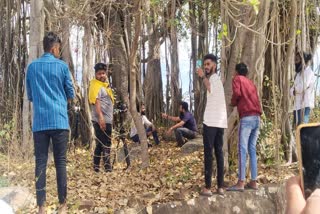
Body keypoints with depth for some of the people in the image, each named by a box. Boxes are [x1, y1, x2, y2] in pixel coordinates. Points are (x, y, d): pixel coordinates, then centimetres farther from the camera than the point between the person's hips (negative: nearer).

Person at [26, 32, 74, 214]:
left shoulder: (32, 67, 8)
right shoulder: (62, 66, 1)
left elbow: (30, 96, 17)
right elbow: (71, 95, 8)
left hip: (39, 122, 2)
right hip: (59, 121, -2)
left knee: (41, 163, 2)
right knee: (61, 162, 3)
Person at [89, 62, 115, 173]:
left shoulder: (105, 84, 18)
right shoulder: (95, 85, -12)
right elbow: (96, 102, -23)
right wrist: (100, 117, -32)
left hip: (107, 120, 10)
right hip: (101, 120, -10)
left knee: (100, 144, 12)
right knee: (105, 144, -7)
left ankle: (96, 167, 18)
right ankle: (108, 168, -5)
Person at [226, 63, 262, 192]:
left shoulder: (237, 79, 6)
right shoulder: (251, 82, 25)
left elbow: (237, 93, -12)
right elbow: (255, 99, 19)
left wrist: (233, 102, 6)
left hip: (246, 117, -7)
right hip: (257, 117, 7)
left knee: (242, 150, -9)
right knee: (252, 149, 9)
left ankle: (241, 183, -12)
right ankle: (253, 182, 8)